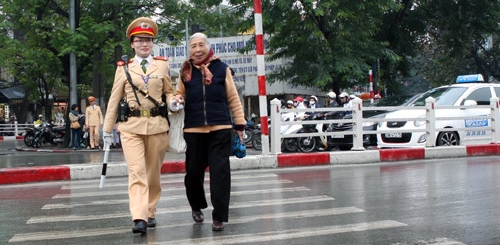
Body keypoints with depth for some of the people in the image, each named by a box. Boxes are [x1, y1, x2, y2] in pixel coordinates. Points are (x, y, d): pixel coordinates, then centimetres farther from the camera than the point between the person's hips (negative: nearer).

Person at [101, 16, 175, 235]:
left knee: (153, 172, 9)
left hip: (157, 125, 2)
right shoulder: (123, 68, 6)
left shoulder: (163, 65, 9)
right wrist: (107, 129, 6)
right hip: (131, 126, -1)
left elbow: (169, 92, 15)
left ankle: (150, 213, 23)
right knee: (136, 172, -12)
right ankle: (139, 218, -17)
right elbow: (114, 100, 7)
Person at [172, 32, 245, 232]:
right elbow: (179, 94, 18)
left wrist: (239, 124, 5)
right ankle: (196, 206, 35)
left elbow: (233, 98, 6)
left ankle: (219, 216, 3)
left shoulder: (221, 68, 3)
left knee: (220, 171, -5)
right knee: (194, 171, 9)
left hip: (220, 129, -2)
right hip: (194, 130, 2)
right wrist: (176, 100, -7)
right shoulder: (185, 71, 8)